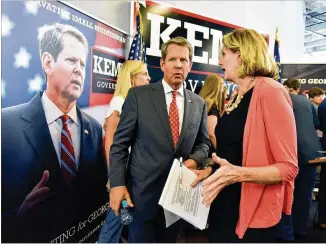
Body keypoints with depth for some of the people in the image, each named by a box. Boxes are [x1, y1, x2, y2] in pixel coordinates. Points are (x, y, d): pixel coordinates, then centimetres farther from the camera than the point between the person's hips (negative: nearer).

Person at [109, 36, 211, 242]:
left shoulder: (199, 103, 4)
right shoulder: (138, 95, -7)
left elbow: (204, 142, 12)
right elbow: (120, 143, -6)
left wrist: (195, 159, -9)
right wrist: (117, 184, -13)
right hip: (142, 192, -3)